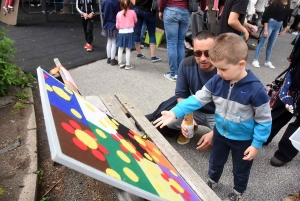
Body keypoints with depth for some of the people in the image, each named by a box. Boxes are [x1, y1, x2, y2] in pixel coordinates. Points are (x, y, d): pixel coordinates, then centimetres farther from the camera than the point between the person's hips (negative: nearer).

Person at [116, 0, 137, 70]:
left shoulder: (119, 14, -1)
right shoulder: (132, 12, -5)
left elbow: (117, 25, 4)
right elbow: (135, 21, 10)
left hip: (121, 33, 2)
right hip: (129, 33, -2)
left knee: (120, 49, 13)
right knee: (128, 50, 2)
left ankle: (120, 63, 21)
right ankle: (128, 65, 7)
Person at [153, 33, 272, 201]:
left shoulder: (256, 89, -30)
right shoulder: (217, 81, -17)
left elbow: (264, 120, -19)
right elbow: (198, 99, -14)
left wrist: (256, 144, -16)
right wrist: (175, 113, -23)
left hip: (244, 140, -4)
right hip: (221, 133, 4)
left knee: (241, 169, 22)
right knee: (215, 162, 28)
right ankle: (212, 181, 58)